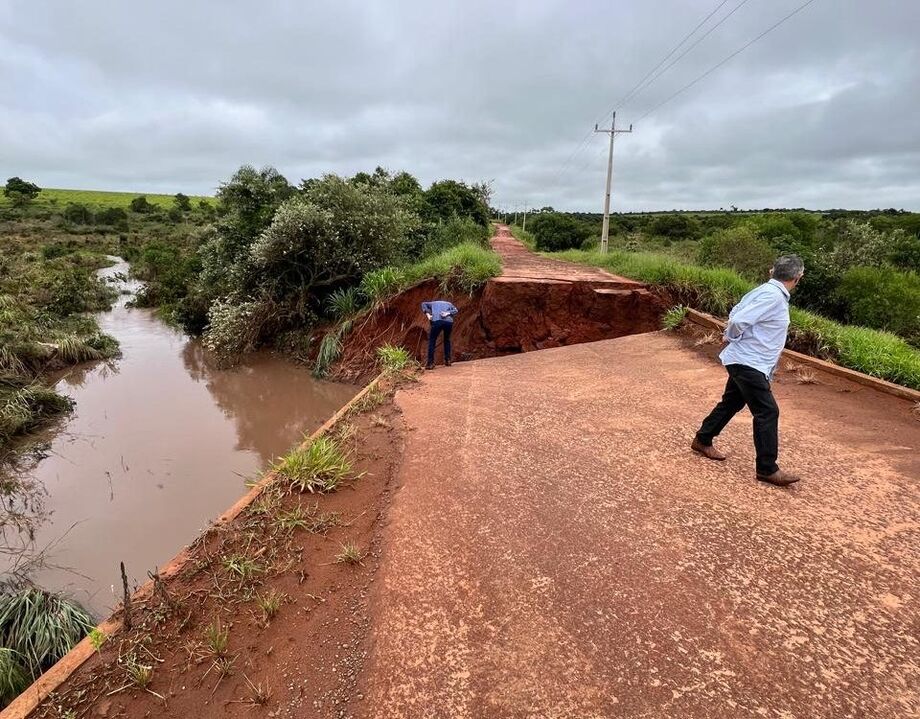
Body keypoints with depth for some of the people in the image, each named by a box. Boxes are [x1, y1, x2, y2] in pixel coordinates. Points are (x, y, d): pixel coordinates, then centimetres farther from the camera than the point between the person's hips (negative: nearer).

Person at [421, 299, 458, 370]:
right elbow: (455, 310, 13)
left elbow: (424, 304, 14)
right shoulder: (448, 303, 34)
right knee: (447, 340, 25)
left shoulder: (433, 303, 33)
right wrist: (447, 313, -1)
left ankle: (430, 363, 1)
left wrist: (427, 314, 4)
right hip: (449, 321, 2)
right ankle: (448, 360, 23)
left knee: (432, 341, 9)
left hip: (437, 321, -2)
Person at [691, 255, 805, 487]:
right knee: (767, 412, -7)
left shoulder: (765, 290, 10)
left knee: (731, 403, 21)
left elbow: (735, 314, 14)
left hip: (745, 363, 10)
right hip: (749, 364, -10)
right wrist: (732, 337, -6)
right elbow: (738, 320, -25)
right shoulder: (773, 296, -19)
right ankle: (767, 469, -1)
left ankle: (702, 440, 35)